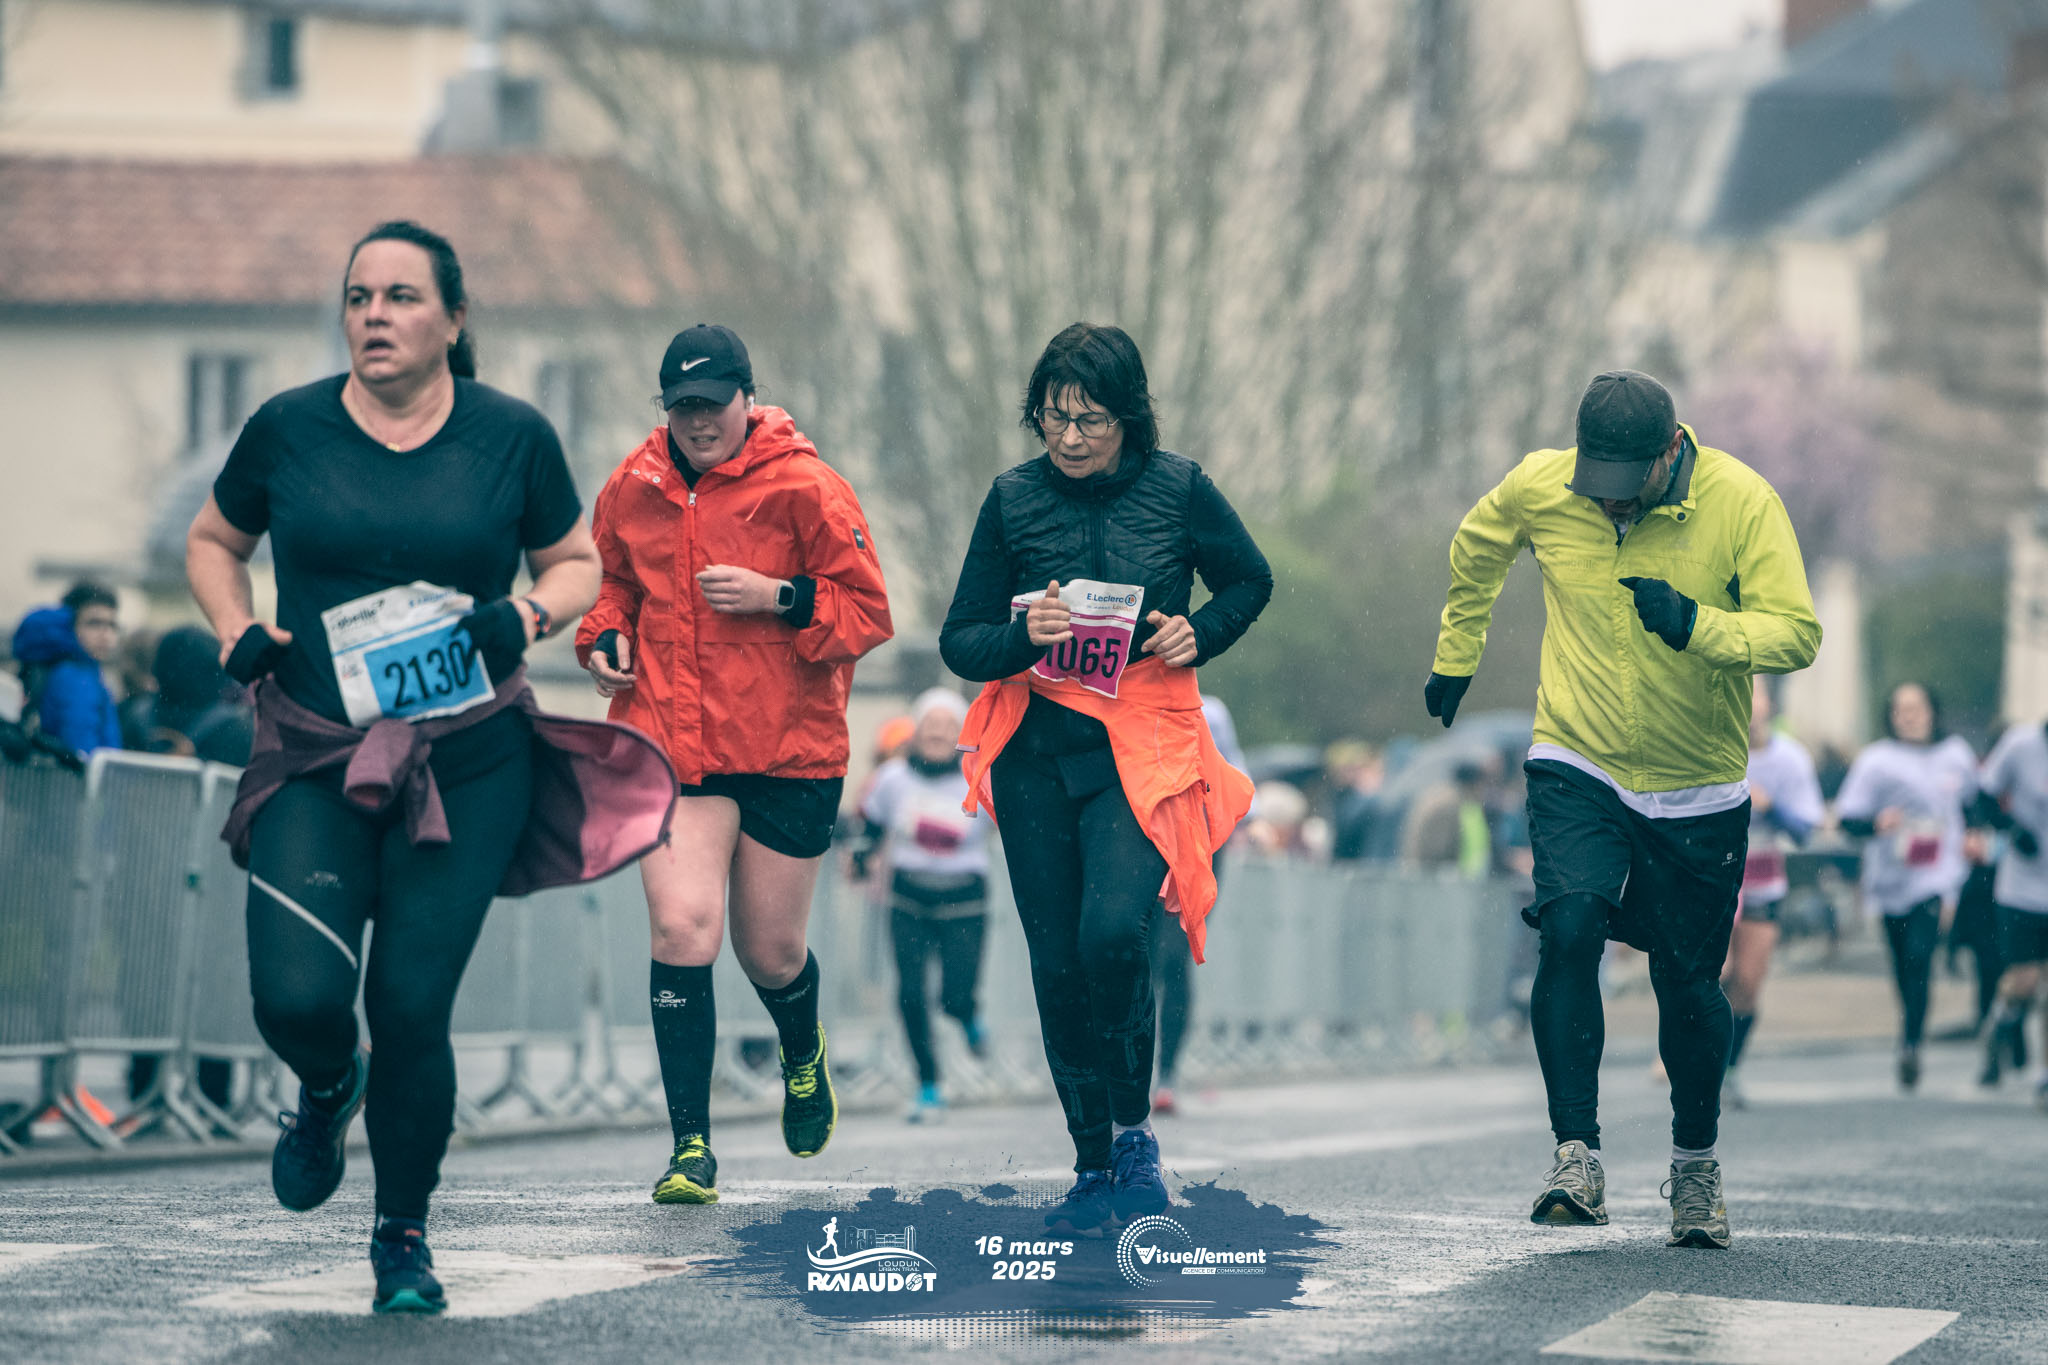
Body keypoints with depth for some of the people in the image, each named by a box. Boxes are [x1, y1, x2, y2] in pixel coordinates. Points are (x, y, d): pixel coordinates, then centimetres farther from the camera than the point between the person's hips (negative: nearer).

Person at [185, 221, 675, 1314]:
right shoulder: (287, 431, 1)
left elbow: (578, 563, 14)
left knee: (411, 1008, -6)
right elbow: (213, 542, 18)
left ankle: (404, 1237, 17)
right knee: (298, 995, -16)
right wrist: (236, 631, -2)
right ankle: (329, 1090, 23)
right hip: (314, 762, 0)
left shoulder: (511, 437, 0)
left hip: (469, 764, 0)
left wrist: (528, 616, -8)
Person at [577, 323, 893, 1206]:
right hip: (671, 744, 2)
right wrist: (605, 640, 3)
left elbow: (867, 613, -5)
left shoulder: (803, 487, -5)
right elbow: (609, 581, 23)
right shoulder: (633, 490, 5)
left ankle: (803, 1054, 46)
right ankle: (691, 1147, -9)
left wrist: (779, 598, -19)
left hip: (789, 746, -1)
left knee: (769, 953, 9)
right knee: (684, 932, -16)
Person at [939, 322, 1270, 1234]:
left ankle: (1134, 1131, -2)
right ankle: (1092, 1165, 16)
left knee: (1114, 930, -23)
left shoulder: (1178, 490, -2)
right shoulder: (1015, 499, 0)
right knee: (1058, 964, 1)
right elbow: (959, 642, 1)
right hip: (1037, 750, 2)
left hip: (1144, 747, -2)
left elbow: (1249, 582, 14)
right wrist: (1024, 636, -19)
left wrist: (1199, 633, -5)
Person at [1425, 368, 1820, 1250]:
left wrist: (1695, 624, -38)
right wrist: (1456, 656, 23)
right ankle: (1577, 1156, -20)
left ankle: (1695, 1163, 29)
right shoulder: (1540, 487, -10)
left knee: (1688, 983, 6)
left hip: (1698, 790, 0)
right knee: (1570, 929, -23)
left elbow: (1798, 634, -21)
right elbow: (1476, 549, 13)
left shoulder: (1743, 504, -16)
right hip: (1577, 770, 0)